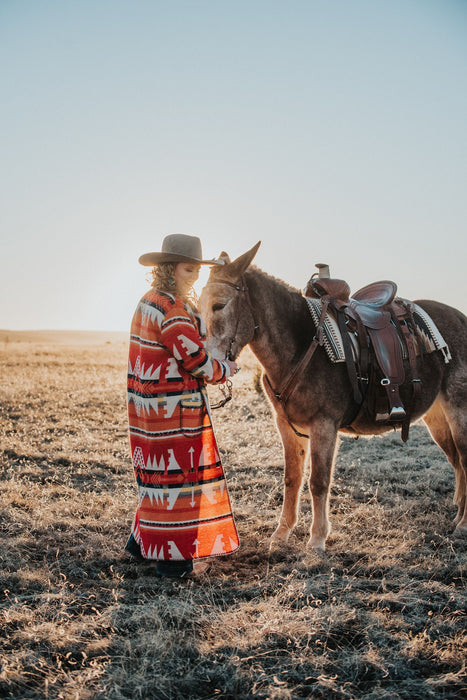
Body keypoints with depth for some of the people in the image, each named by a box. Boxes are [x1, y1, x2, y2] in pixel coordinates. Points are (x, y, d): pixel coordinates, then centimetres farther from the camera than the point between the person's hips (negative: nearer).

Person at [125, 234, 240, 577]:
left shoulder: (148, 301, 12)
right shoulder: (173, 311, -20)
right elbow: (197, 363, -18)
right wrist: (228, 368, 0)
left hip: (149, 404, 10)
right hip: (175, 407, -10)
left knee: (160, 469, 20)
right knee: (178, 471, -1)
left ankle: (143, 539, 32)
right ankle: (174, 555, 8)